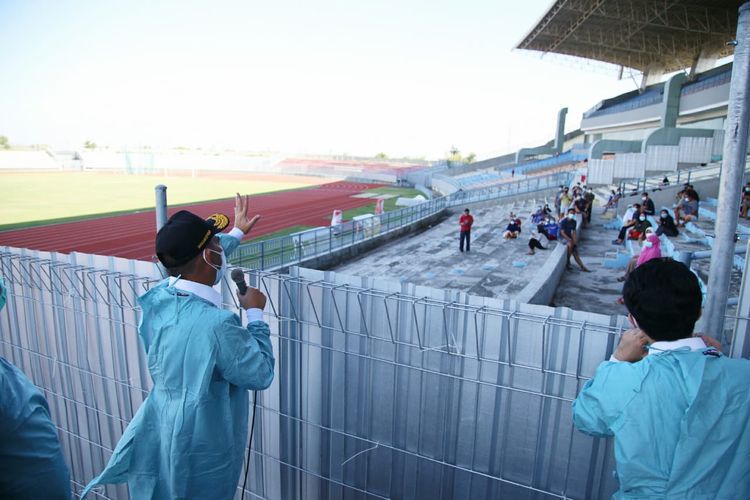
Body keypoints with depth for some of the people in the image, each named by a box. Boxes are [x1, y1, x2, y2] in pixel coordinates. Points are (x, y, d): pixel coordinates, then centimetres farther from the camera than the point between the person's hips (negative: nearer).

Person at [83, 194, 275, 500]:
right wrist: (255, 313, -12)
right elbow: (261, 375, -20)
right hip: (203, 454, -6)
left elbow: (191, 262, 11)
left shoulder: (157, 298, -10)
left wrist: (237, 233, 24)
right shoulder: (217, 325, -33)